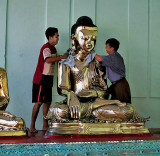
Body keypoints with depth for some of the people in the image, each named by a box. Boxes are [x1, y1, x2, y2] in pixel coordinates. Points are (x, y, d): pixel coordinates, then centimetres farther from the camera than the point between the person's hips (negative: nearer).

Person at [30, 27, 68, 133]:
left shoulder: (53, 48, 15)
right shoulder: (46, 48, -15)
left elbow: (55, 60, 24)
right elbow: (48, 60, -33)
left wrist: (65, 57, 11)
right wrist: (61, 57, -26)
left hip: (48, 78, 9)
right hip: (41, 78, -9)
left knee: (48, 101, 10)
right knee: (39, 102, -7)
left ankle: (45, 126, 16)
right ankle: (32, 127, -1)